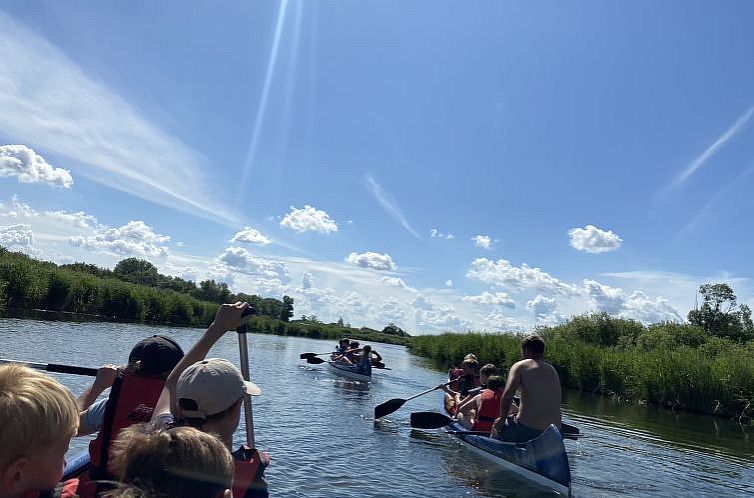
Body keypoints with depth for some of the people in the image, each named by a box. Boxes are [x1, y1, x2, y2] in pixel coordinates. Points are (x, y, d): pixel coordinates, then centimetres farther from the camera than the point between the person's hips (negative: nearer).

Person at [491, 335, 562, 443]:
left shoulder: (520, 366, -2)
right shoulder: (553, 370, 15)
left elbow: (507, 396, -16)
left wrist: (502, 418, 0)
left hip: (527, 430, -6)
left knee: (496, 427, 22)